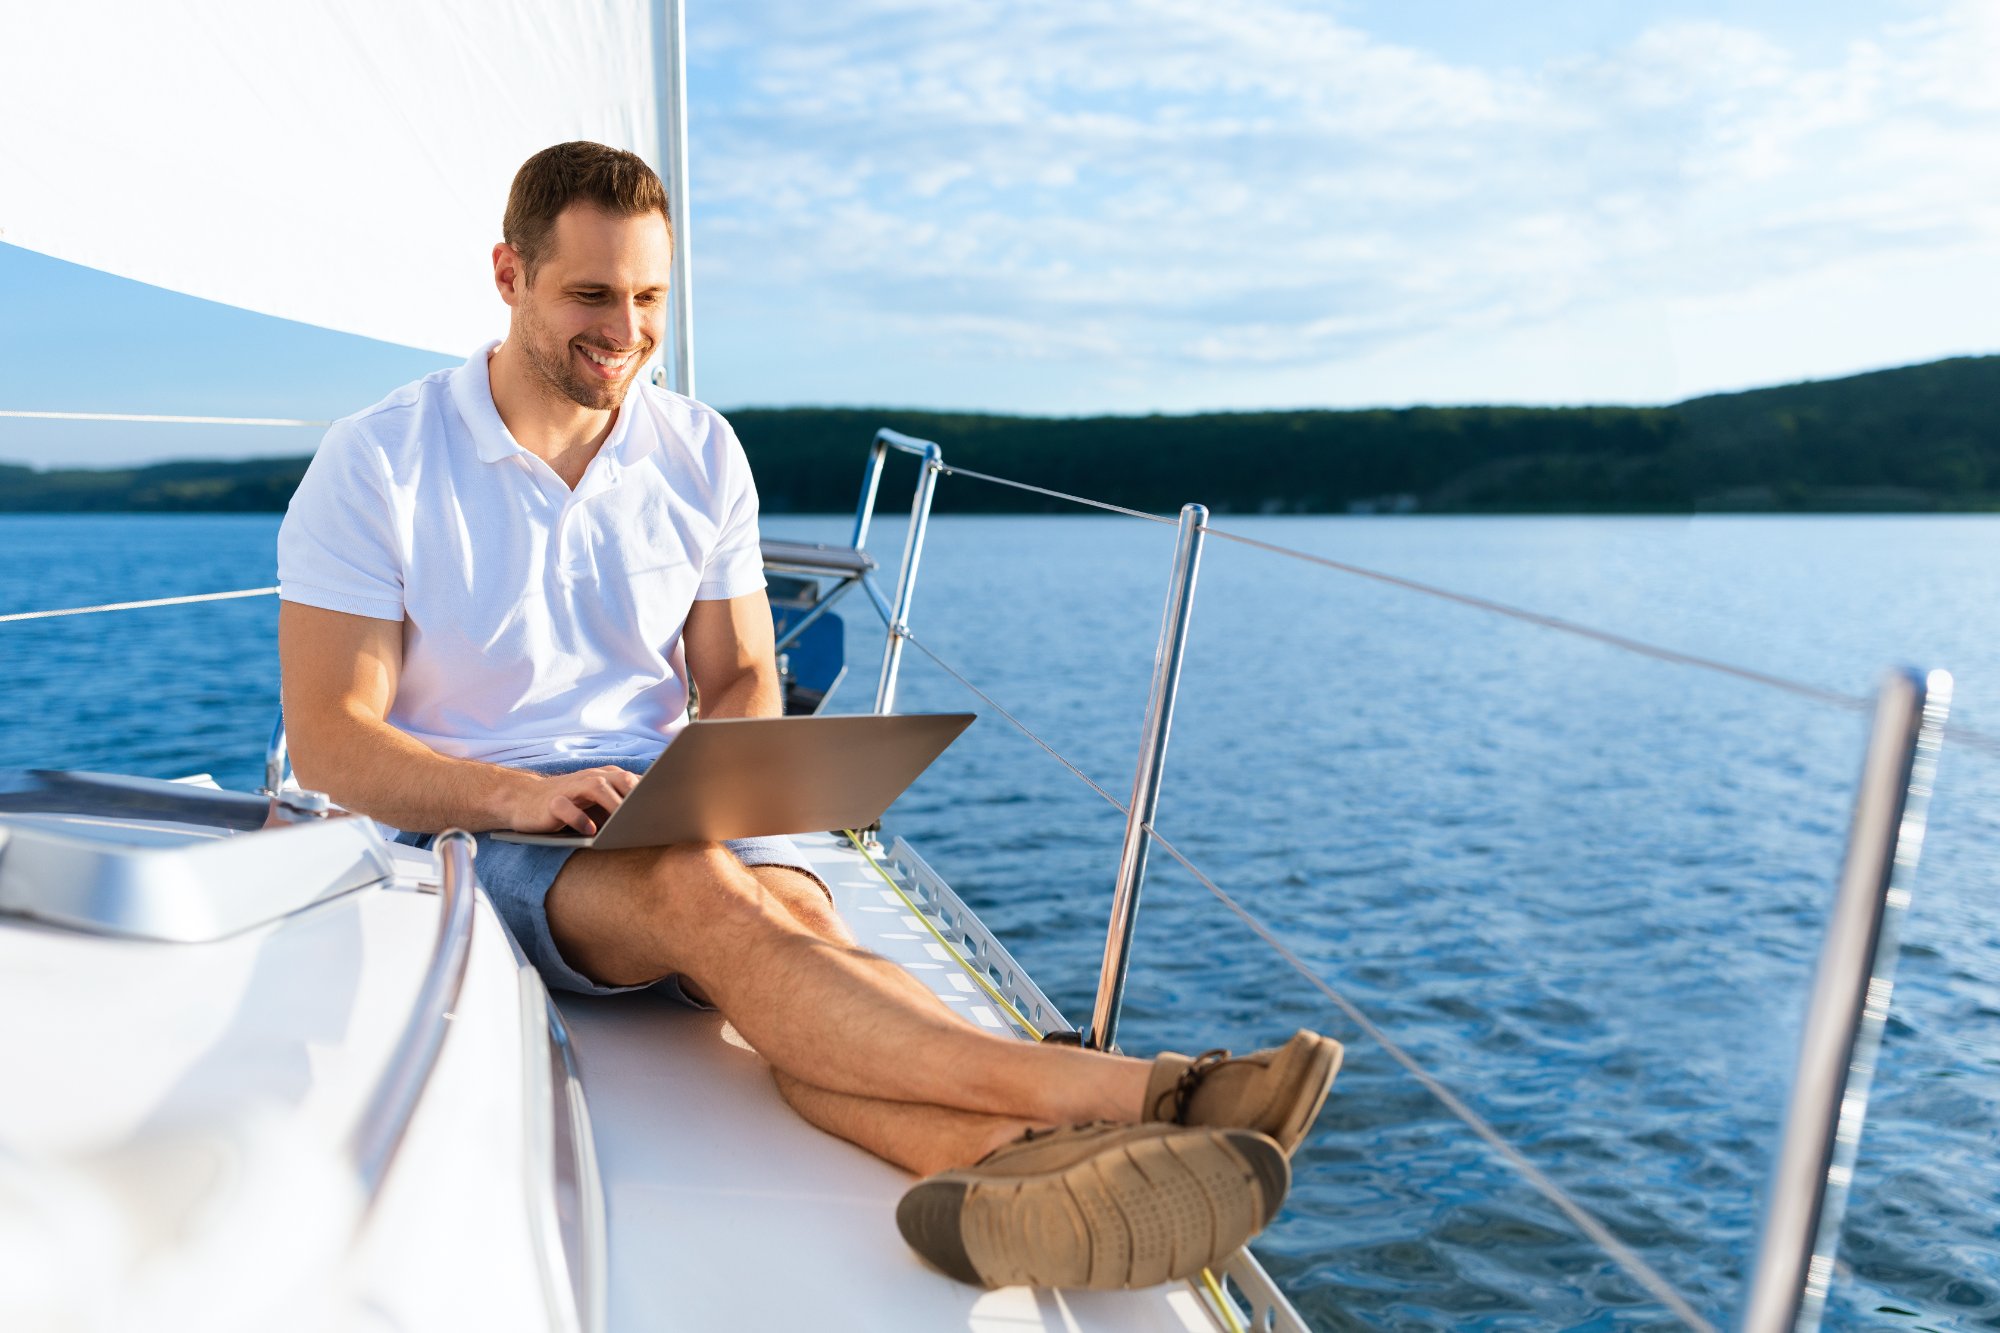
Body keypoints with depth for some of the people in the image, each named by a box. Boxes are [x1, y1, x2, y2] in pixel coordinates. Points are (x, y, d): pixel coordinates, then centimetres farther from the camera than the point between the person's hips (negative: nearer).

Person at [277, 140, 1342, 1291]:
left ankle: (1016, 1163, -61)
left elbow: (742, 678, 13)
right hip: (474, 834, -3)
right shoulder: (376, 465, -3)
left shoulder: (700, 452, 9)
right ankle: (1125, 1092, -51)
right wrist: (518, 794, -25)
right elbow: (329, 740, -7)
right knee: (701, 890, -36)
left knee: (800, 919, -32)